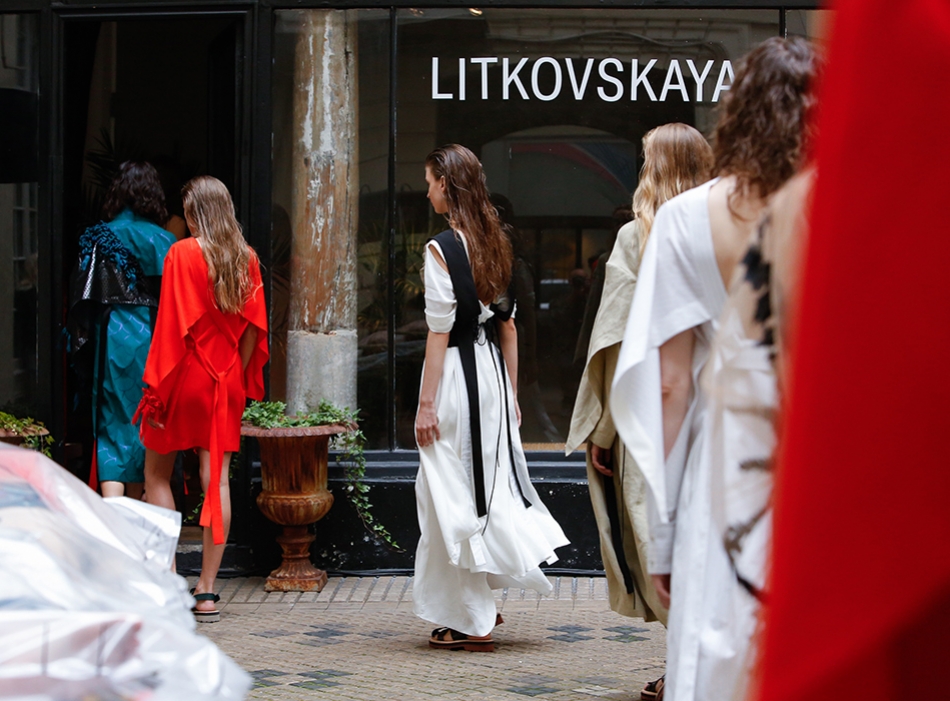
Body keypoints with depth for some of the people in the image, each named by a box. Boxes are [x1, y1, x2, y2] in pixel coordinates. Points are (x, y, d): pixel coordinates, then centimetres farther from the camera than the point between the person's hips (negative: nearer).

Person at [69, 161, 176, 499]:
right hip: (148, 340, -1)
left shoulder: (96, 237, 2)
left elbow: (83, 298, 3)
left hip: (108, 340, 1)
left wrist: (85, 343, 10)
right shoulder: (161, 239, -4)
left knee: (112, 425, 0)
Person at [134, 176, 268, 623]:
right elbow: (254, 326, 4)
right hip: (227, 383, 4)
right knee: (216, 478, 3)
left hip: (185, 378, -4)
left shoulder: (183, 254, -11)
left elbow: (171, 326, -13)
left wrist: (154, 387, -9)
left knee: (157, 473, 10)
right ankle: (207, 591, 2)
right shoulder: (246, 258, 2)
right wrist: (237, 376, 12)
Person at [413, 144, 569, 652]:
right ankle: (477, 604, 22)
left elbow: (439, 333, -15)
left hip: (456, 374, -7)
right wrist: (511, 394, 18)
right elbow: (508, 326, 12)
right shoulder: (495, 243, 9)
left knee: (454, 495, 1)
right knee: (486, 483, 16)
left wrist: (426, 403, -12)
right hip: (492, 369, 7)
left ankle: (471, 623, 6)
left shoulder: (441, 248, -14)